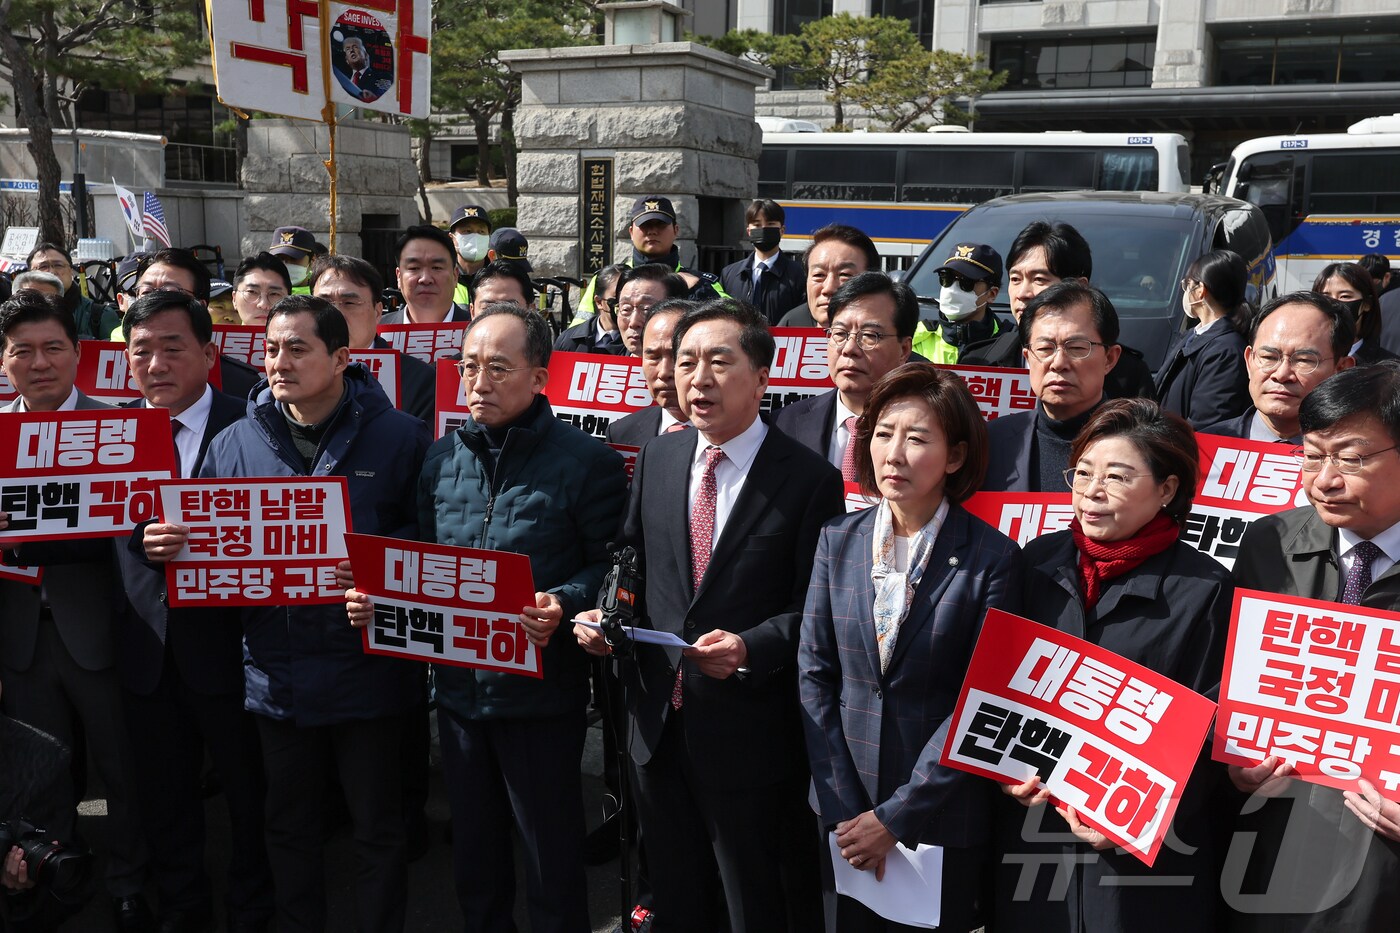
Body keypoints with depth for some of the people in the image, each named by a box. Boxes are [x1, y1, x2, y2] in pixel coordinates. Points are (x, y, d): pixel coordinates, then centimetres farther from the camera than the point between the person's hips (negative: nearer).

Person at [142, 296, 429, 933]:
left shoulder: (398, 437, -6)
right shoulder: (235, 443, 5)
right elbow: (205, 542, 11)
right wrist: (164, 545, -10)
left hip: (367, 670, -3)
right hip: (276, 674, 4)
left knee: (377, 825, 13)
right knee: (289, 825, 20)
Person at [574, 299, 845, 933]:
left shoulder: (808, 479, -11)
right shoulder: (656, 459, 4)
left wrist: (751, 648, -27)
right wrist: (604, 614, -5)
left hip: (750, 737, -5)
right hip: (659, 722, 5)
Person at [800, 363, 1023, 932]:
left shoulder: (991, 558, -12)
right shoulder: (839, 540, -2)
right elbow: (814, 673, -2)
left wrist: (895, 817, -14)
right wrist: (842, 810, -7)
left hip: (944, 821, -3)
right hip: (845, 815, 3)